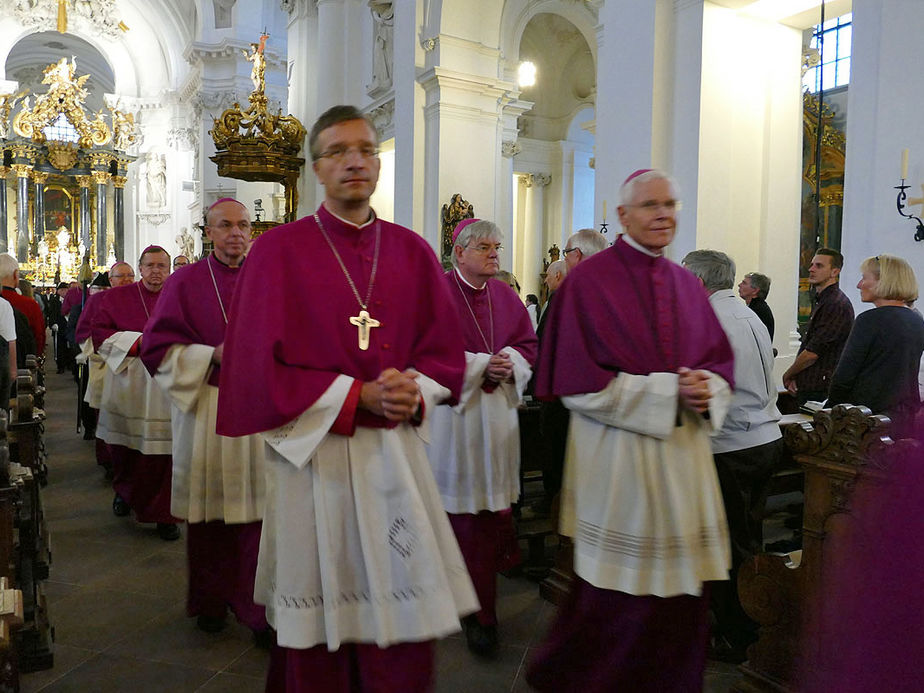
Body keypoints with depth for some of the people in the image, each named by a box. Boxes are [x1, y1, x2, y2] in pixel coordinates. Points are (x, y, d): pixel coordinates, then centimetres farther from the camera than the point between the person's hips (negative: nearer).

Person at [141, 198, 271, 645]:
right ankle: (210, 602, 28)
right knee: (209, 511, 8)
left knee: (258, 509, -1)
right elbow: (157, 346, 0)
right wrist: (212, 355, -12)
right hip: (205, 410, 0)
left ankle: (258, 610, 11)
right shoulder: (186, 282, 4)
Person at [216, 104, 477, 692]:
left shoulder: (412, 252, 7)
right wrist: (358, 396, -13)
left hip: (396, 456, 3)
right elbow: (259, 370, -6)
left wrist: (413, 393, -11)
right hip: (314, 456, -2)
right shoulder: (279, 251, -2)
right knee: (319, 643, 9)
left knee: (406, 640, 9)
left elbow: (446, 353, 10)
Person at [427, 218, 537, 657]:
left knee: (493, 508, 4)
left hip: (497, 412, 5)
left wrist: (508, 363, -8)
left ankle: (480, 611, 19)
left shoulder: (505, 296, 13)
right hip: (453, 412, -4)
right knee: (460, 507, -2)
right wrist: (481, 365, -17)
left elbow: (528, 343, 13)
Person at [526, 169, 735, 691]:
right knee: (620, 591, 2)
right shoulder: (590, 280, -6)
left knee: (683, 587, 9)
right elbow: (578, 380, -11)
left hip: (684, 451, 6)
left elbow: (722, 359, 16)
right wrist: (665, 390, -14)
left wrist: (708, 390, -7)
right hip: (619, 457, -5)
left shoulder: (687, 284, 13)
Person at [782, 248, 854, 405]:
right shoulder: (822, 301, 17)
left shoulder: (836, 305, -16)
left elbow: (812, 353, -19)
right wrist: (795, 376, 5)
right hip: (807, 389, 9)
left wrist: (788, 375, -4)